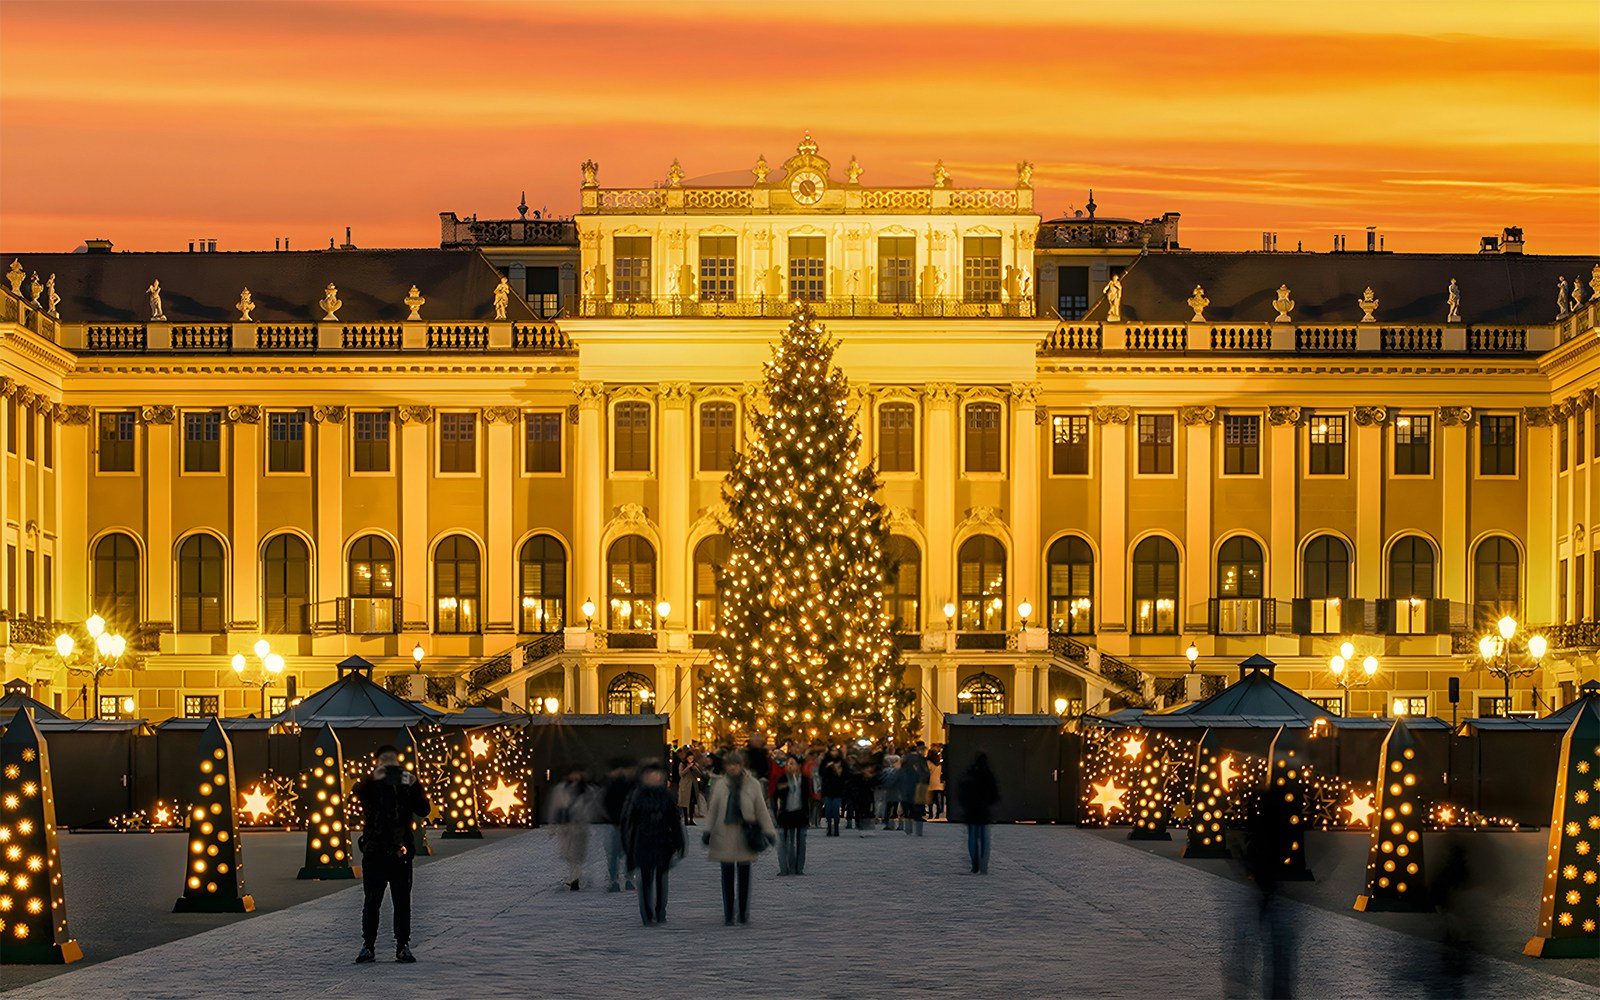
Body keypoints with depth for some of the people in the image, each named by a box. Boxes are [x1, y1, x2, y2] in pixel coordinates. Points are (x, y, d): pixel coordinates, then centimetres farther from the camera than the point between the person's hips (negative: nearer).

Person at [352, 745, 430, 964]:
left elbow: (423, 810, -1)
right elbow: (358, 793, -17)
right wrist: (372, 778, -36)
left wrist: (416, 787, -16)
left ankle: (403, 946, 7)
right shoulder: (371, 785, 6)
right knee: (372, 901, 0)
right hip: (374, 851, -1)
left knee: (402, 902, 2)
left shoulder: (406, 786, 10)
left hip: (400, 853, 1)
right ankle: (368, 945, 5)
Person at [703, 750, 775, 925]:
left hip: (745, 835, -1)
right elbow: (713, 809, 9)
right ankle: (728, 915, 10)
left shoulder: (753, 784, 0)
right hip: (724, 836, 1)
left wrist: (769, 832, 1)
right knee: (727, 876, 3)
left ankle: (744, 913, 16)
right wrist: (708, 831, 5)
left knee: (744, 875, 5)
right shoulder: (720, 785, 3)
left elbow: (761, 809, 4)